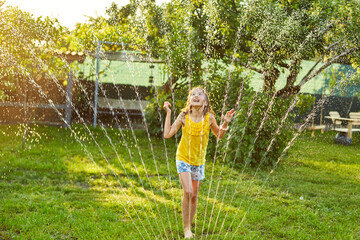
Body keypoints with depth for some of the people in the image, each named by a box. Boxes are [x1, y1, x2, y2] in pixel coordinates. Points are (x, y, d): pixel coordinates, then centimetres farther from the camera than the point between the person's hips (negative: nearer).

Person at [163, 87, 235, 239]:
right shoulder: (184, 116, -14)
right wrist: (168, 113, -16)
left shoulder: (209, 117, -12)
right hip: (183, 159, -2)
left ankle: (189, 226, 28)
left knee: (194, 195, 9)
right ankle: (186, 228, 0)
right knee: (188, 192, -18)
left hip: (199, 161, 2)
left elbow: (219, 135, 4)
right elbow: (167, 134, -14)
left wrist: (225, 123, -13)